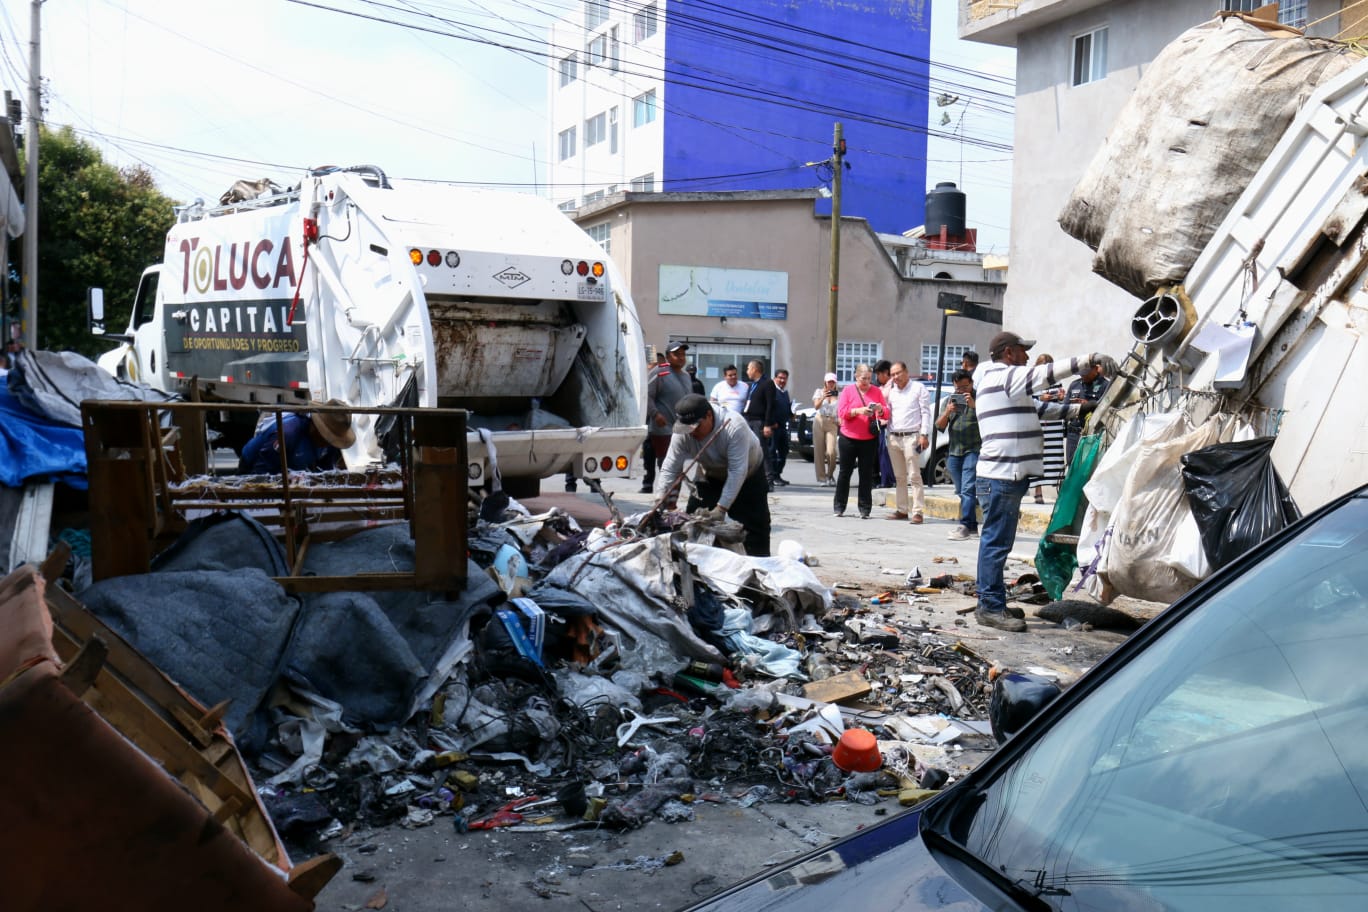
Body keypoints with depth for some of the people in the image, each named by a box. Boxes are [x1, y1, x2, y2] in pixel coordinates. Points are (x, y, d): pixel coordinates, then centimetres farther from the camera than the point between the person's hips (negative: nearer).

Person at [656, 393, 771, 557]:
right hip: (711, 475, 4)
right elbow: (670, 468, -24)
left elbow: (737, 471, -40)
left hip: (749, 474, -3)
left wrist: (721, 508, -41)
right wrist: (666, 504, -33)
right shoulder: (682, 433, -27)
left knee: (755, 524, -6)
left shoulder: (734, 426, -40)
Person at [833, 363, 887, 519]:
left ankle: (865, 509, 4)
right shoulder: (848, 390, 2)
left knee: (867, 474, 0)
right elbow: (841, 411, -7)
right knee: (845, 472, 6)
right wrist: (858, 411, -22)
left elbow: (886, 412, 8)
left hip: (869, 440, 1)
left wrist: (880, 409, -15)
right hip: (848, 438, -1)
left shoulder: (876, 391, 8)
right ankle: (839, 507, 14)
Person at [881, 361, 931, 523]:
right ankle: (901, 510, 14)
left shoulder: (918, 388, 1)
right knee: (899, 477, 9)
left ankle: (918, 511, -10)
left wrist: (924, 435, -12)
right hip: (893, 437, 6)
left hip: (911, 437, -6)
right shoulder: (890, 391, 18)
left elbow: (925, 412, -3)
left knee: (914, 476, -9)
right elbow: (886, 413, 20)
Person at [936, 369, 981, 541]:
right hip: (954, 451, 5)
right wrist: (947, 412, -10)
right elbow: (939, 425, 10)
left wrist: (974, 406, -25)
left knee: (968, 489, -15)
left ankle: (965, 526, -17)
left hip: (973, 450, -5)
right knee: (961, 492, 8)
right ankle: (973, 527, 15)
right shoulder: (950, 399, 14)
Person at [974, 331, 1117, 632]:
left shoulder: (1000, 381, 25)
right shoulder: (1004, 377, -9)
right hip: (1001, 475, -11)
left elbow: (1038, 408, 30)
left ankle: (990, 604, 19)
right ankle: (991, 607, -7)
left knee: (996, 541, 13)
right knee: (997, 541, -9)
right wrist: (1089, 359, -24)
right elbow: (1045, 374, -21)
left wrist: (1078, 409, 24)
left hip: (1005, 474, 11)